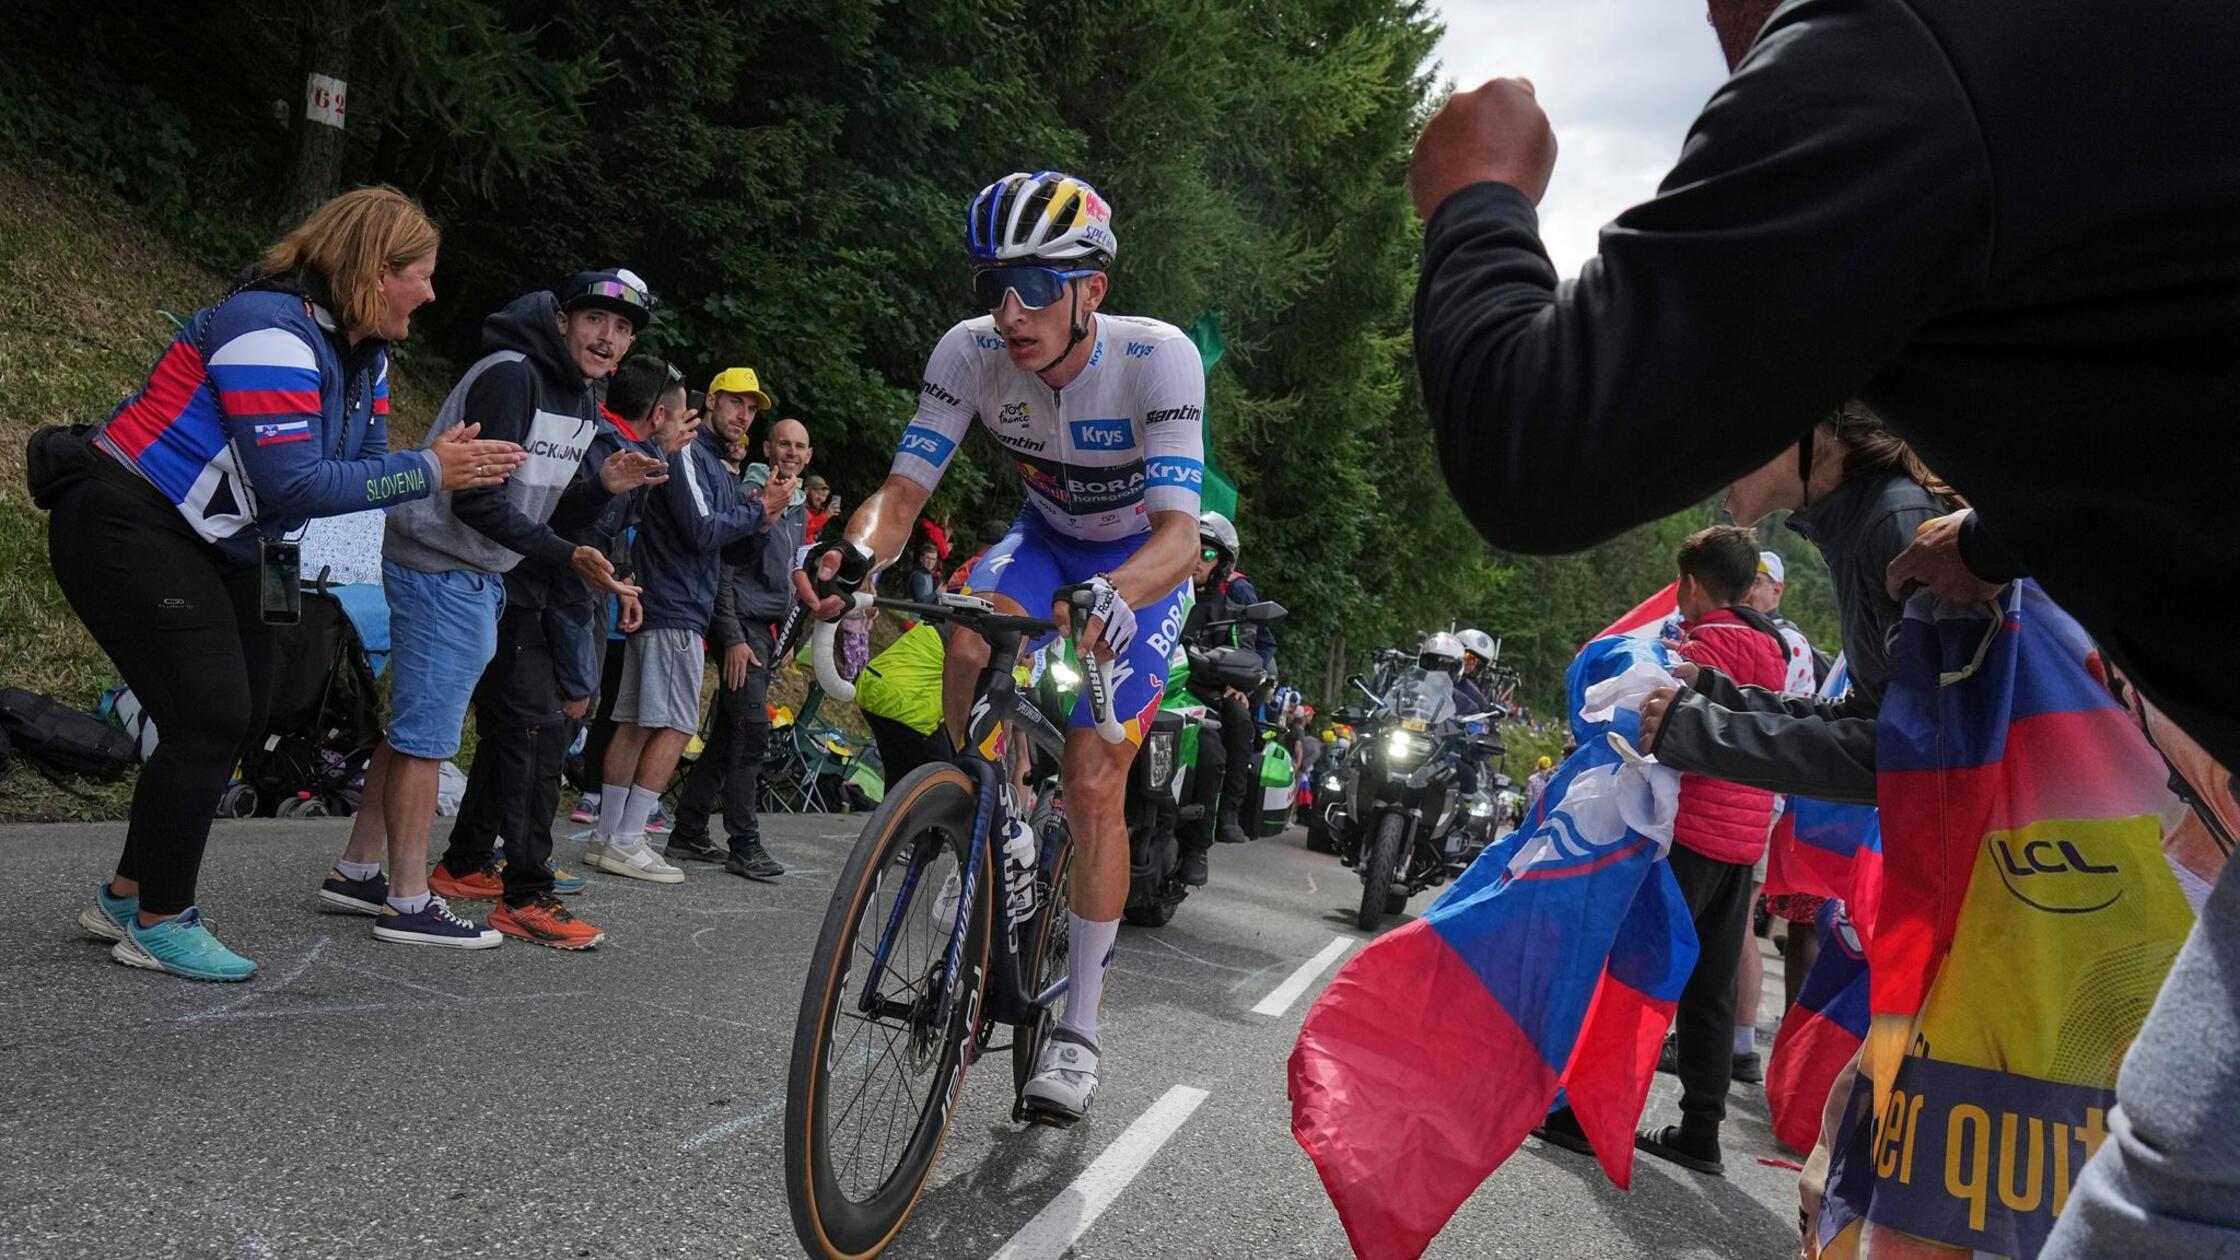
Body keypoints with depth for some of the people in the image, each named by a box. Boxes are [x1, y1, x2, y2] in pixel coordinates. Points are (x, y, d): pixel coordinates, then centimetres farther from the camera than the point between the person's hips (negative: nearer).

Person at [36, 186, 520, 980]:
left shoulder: (363, 356, 6)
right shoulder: (273, 332, -24)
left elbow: (365, 463, 0)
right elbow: (293, 484, -30)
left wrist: (455, 467, -17)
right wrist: (429, 471, -26)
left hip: (210, 548, 10)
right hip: (127, 529, -10)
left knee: (242, 715, 10)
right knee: (210, 719, -11)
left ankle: (128, 897, 24)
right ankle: (161, 923, 4)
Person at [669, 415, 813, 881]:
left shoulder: (800, 510, 16)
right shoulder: (749, 494, -10)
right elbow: (723, 569, -14)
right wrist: (733, 637, -20)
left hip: (768, 629, 8)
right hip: (742, 625, -8)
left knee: (729, 733, 10)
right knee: (752, 731, -12)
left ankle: (689, 834, 16)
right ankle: (744, 844, -9)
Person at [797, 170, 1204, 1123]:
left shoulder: (1158, 358, -33)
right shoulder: (971, 351, -23)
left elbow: (1178, 532, -41)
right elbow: (904, 488, -24)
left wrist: (1112, 596, -62)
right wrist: (856, 554, -47)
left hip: (1144, 560, -3)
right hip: (1046, 537, 3)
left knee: (1093, 785, -10)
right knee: (970, 648, -30)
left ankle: (1079, 1031, 6)